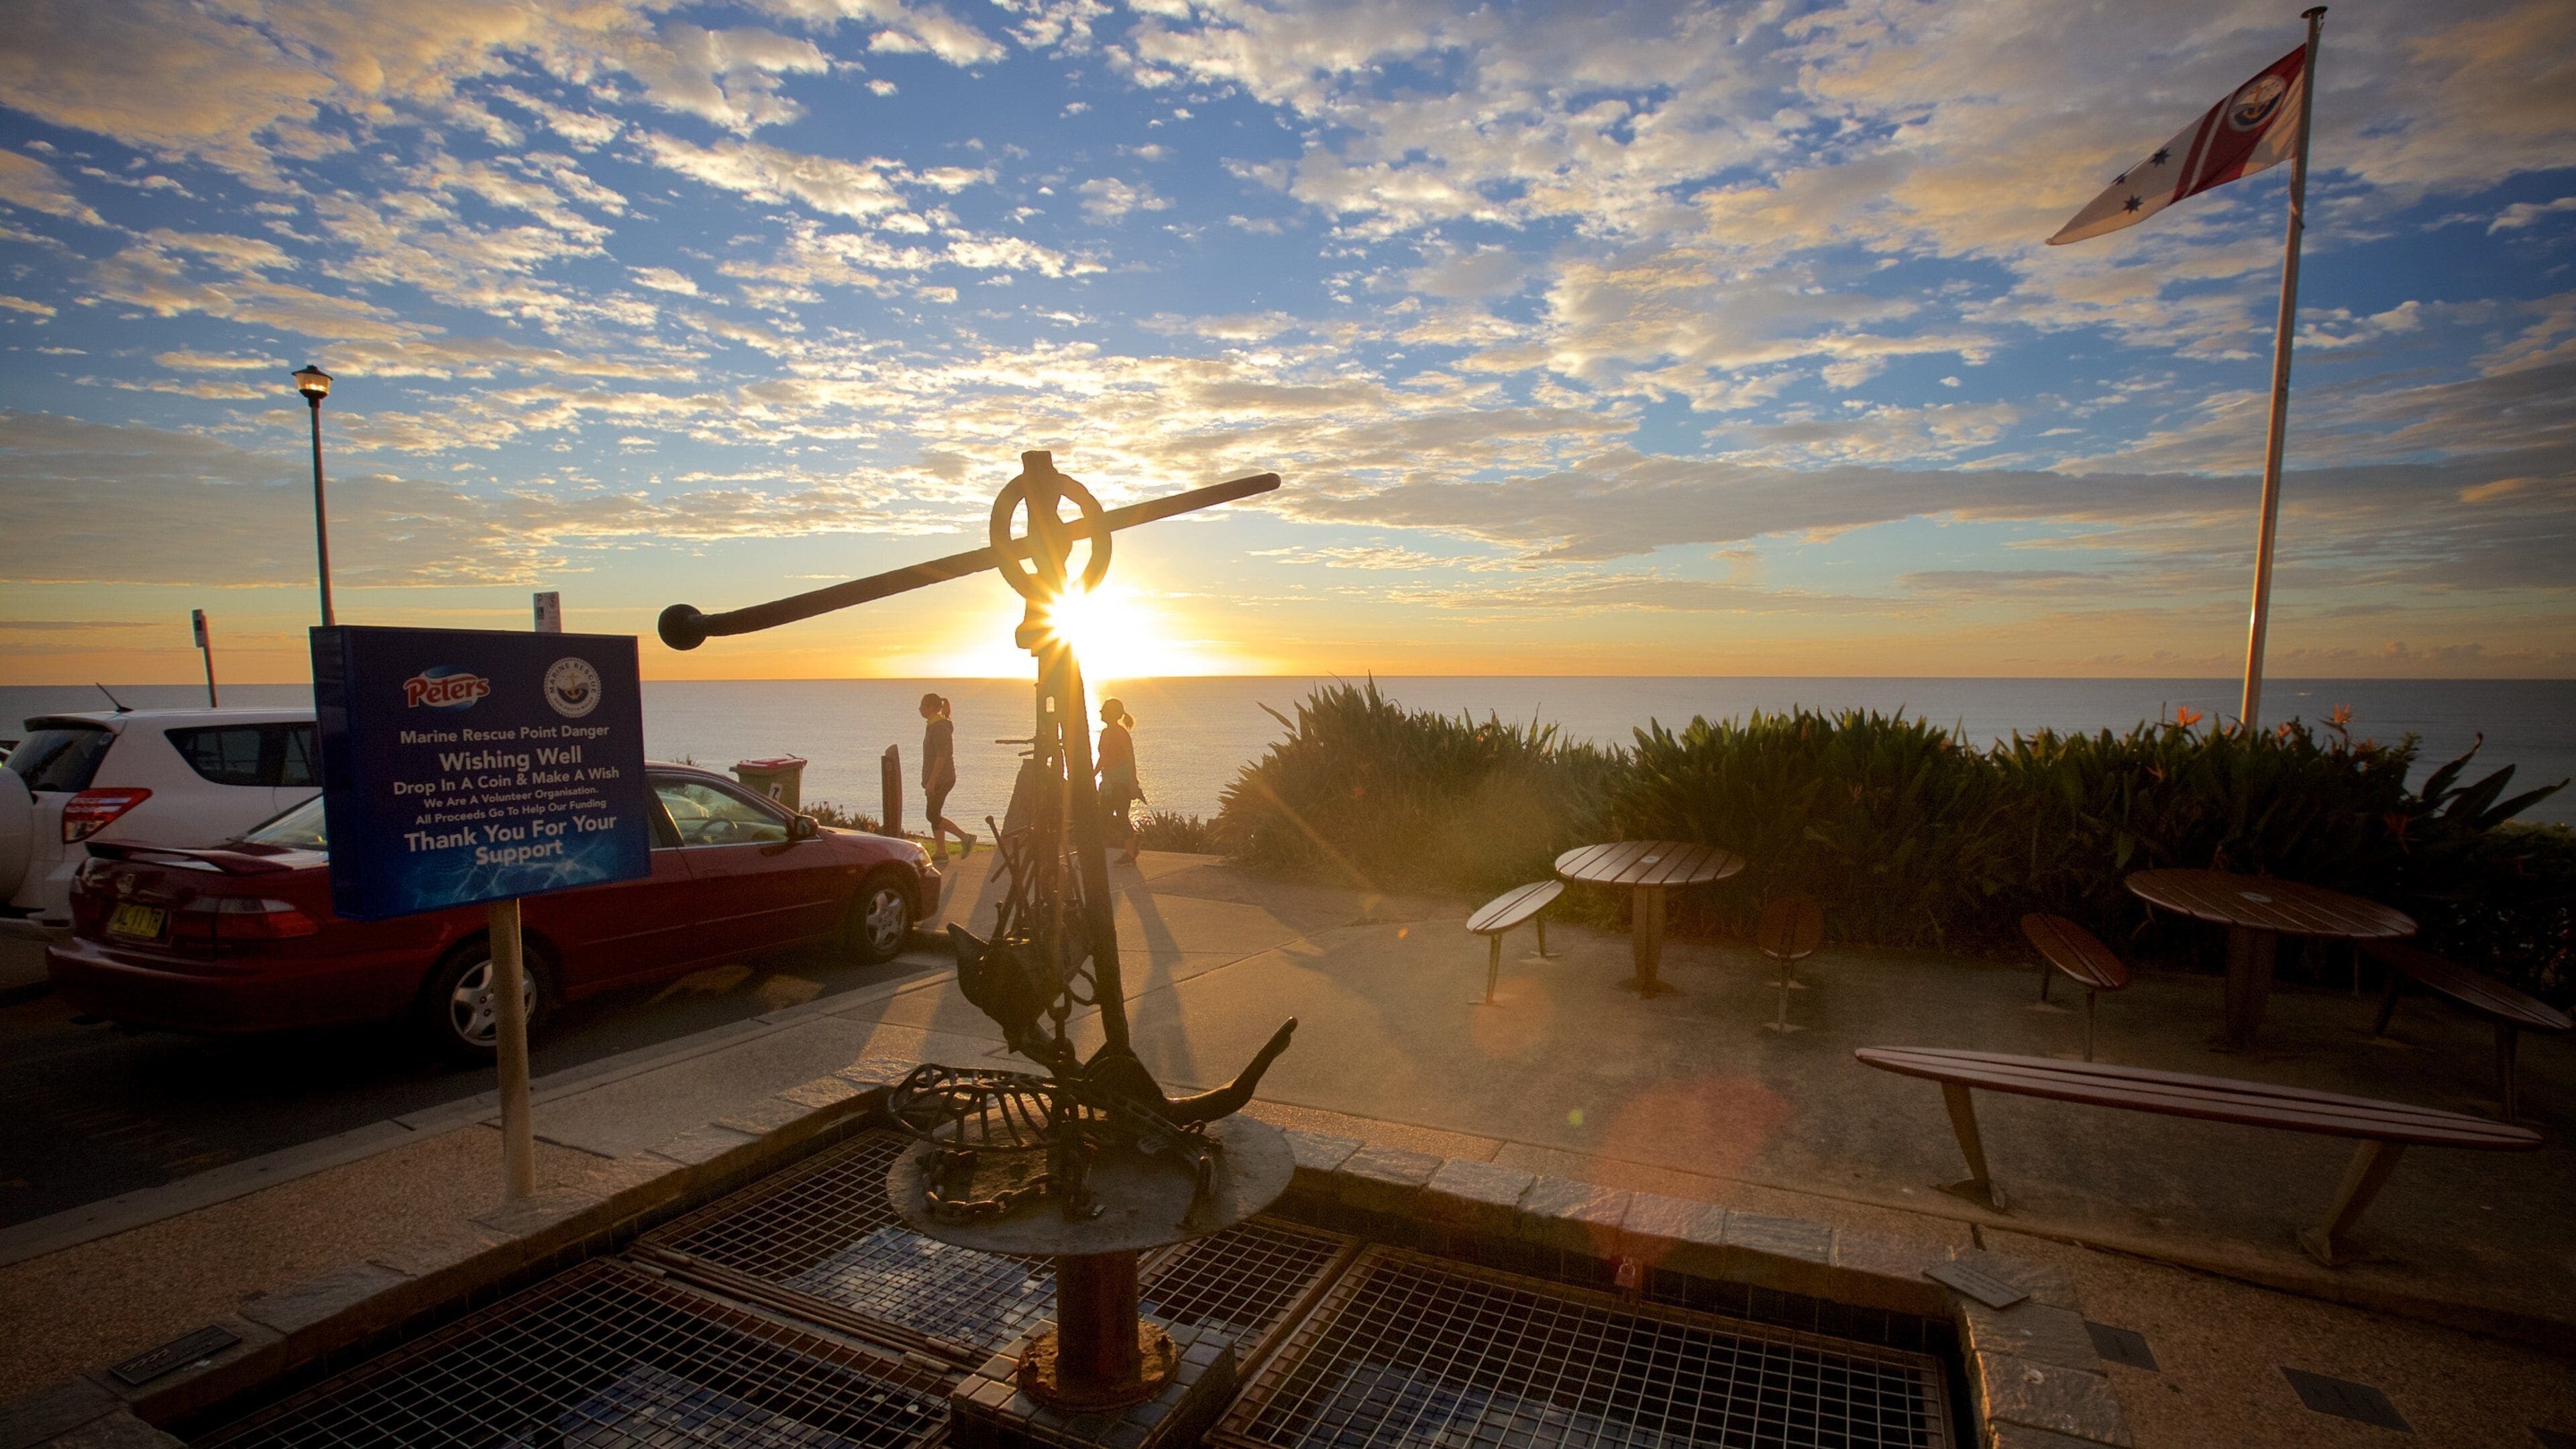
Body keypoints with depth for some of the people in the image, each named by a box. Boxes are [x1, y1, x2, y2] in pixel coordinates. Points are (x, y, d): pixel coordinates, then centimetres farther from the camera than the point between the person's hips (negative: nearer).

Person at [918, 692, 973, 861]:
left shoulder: (940, 728, -17)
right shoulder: (933, 726, 14)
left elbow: (942, 756, -23)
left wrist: (931, 781, -24)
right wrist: (929, 780, 22)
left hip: (941, 779, -10)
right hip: (938, 779, 10)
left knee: (932, 816, -7)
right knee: (934, 815, 10)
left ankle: (965, 838, -2)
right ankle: (941, 852, 12)